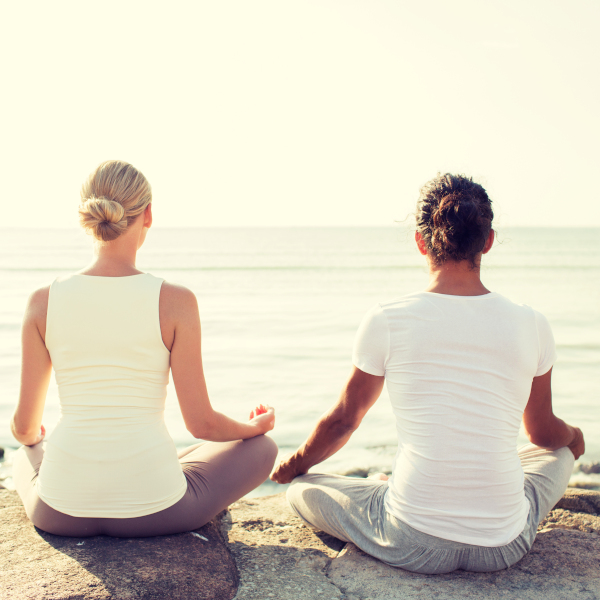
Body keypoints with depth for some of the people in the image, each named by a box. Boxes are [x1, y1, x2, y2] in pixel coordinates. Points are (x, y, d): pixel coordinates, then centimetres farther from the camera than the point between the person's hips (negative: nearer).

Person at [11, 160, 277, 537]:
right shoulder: (175, 301, -12)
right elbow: (201, 423, -8)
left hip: (62, 511, 4)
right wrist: (256, 426, 14)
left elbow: (25, 426, 4)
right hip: (152, 511, -4)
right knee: (263, 447, 22)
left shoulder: (43, 302, -5)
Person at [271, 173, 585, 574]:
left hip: (415, 547, -2)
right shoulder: (531, 326, -3)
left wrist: (293, 466, 27)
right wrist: (575, 437, 39)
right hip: (505, 547, 3)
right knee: (559, 453, 32)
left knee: (302, 489, 20)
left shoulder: (386, 321, -9)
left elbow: (342, 422, 6)